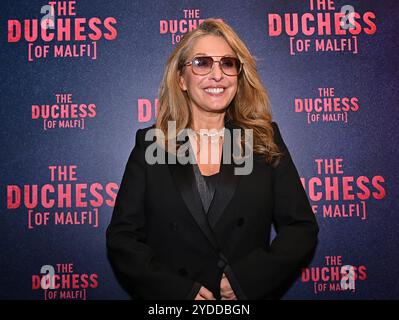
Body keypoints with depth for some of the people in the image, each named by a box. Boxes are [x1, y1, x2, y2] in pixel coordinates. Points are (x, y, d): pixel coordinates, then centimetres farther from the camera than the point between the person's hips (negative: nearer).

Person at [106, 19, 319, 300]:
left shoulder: (266, 139, -4)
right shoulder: (150, 144, -5)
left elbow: (302, 228, -5)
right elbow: (121, 237, -7)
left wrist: (247, 278, -17)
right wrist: (180, 289, -17)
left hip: (251, 294, 1)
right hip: (172, 296, 0)